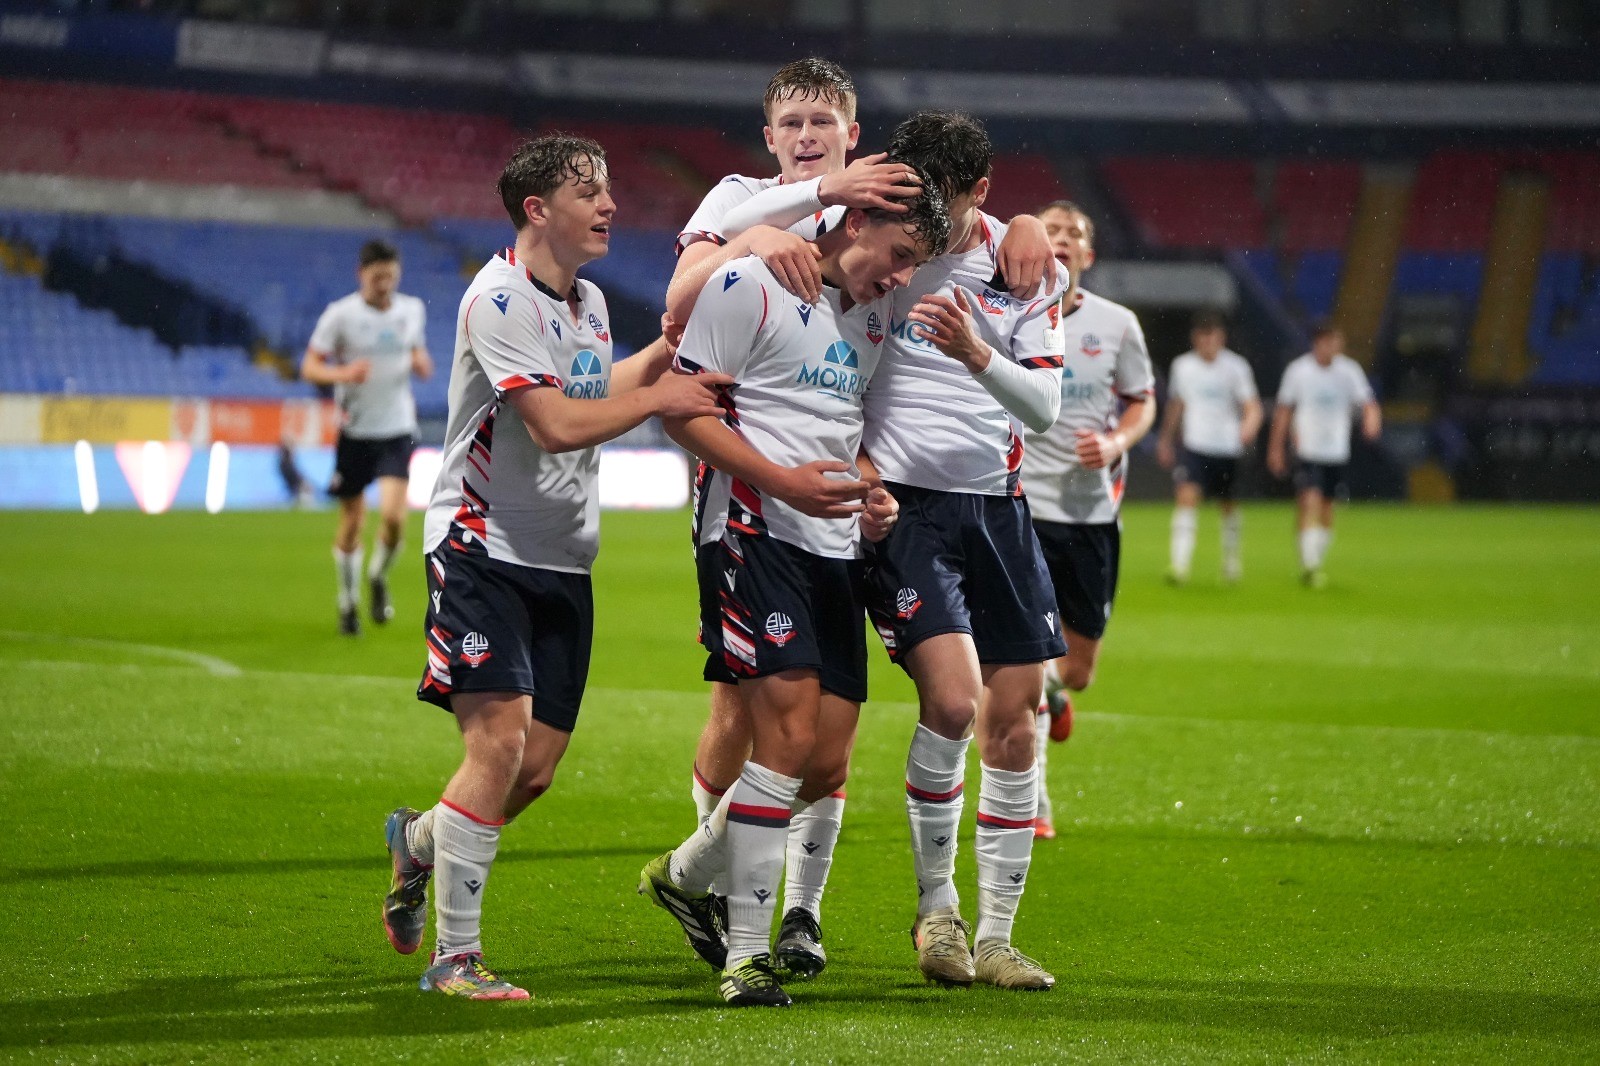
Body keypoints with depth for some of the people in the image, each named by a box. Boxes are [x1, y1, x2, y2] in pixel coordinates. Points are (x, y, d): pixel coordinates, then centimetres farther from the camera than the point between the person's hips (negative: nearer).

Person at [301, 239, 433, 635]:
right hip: (355, 433, -2)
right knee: (351, 522, 6)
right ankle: (348, 601, 25)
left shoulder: (412, 309, 3)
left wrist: (421, 362, -3)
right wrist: (342, 374, -26)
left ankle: (379, 578, 13)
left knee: (393, 514, -16)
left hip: (397, 429, 2)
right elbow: (309, 367, -6)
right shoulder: (340, 315, -8)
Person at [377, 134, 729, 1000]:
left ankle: (421, 840, 34)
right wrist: (658, 397, -14)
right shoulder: (499, 301, -15)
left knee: (535, 770, 4)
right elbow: (557, 425, -23)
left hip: (562, 563, 8)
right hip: (483, 547, -8)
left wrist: (669, 348, 18)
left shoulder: (588, 301, 12)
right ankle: (455, 958, -9)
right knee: (500, 741, -16)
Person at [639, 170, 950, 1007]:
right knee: (789, 735, -18)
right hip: (755, 533, -8)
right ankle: (745, 954, -10)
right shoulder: (750, 287, -7)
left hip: (834, 549, 8)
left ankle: (685, 875, 28)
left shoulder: (872, 317, 19)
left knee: (828, 764, 5)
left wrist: (872, 495, 8)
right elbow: (680, 407, -10)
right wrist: (784, 481, -19)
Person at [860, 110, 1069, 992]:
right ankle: (935, 905, 0)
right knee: (951, 697, -20)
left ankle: (995, 939, 14)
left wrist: (977, 353, -24)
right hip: (900, 504, -3)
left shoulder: (1028, 269, 0)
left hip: (997, 509, 3)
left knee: (1013, 727, 2)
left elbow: (1044, 407, -4)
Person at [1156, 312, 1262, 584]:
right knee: (1187, 496, -18)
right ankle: (1180, 564, -24)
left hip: (1228, 448, -1)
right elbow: (1175, 406, 19)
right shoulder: (1182, 365, 5)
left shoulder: (1236, 366, -3)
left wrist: (1249, 425, -28)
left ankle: (1232, 554, 38)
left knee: (1228, 504, 11)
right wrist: (1165, 440, 24)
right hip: (1194, 446, 1)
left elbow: (1252, 406, -6)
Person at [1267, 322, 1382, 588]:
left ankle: (1316, 562, 23)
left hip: (1337, 453, 3)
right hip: (1306, 449, -3)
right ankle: (1309, 563, -18)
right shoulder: (1298, 371, -3)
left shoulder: (1349, 371, 1)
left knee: (1326, 508, 9)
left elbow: (1367, 403, 0)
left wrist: (1372, 420, -23)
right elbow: (1283, 411, 5)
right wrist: (1276, 448, 5)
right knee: (1310, 502, -18)